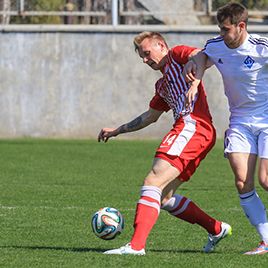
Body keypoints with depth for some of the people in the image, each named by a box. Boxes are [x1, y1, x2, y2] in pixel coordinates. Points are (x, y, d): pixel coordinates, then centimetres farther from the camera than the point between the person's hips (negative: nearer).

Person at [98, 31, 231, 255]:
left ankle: (136, 245, -30)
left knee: (153, 182, -19)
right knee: (164, 197, 11)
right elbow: (150, 117, 41)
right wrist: (118, 130, 45)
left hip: (192, 126, -10)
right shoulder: (163, 85, 32)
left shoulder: (176, 55, 7)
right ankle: (216, 229, 19)